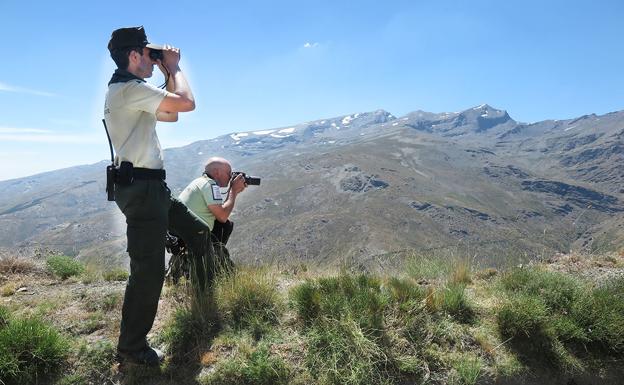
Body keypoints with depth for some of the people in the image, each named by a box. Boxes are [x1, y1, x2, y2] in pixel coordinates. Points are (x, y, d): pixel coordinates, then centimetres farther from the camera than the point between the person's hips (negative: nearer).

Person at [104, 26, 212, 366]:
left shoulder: (124, 90, 20)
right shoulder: (130, 87, -13)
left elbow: (171, 115, 25)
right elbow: (187, 103, -22)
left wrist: (169, 75, 18)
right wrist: (174, 68, -4)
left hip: (149, 187, 11)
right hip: (140, 187, -11)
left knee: (199, 233, 17)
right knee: (148, 270, -6)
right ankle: (131, 348, 8)